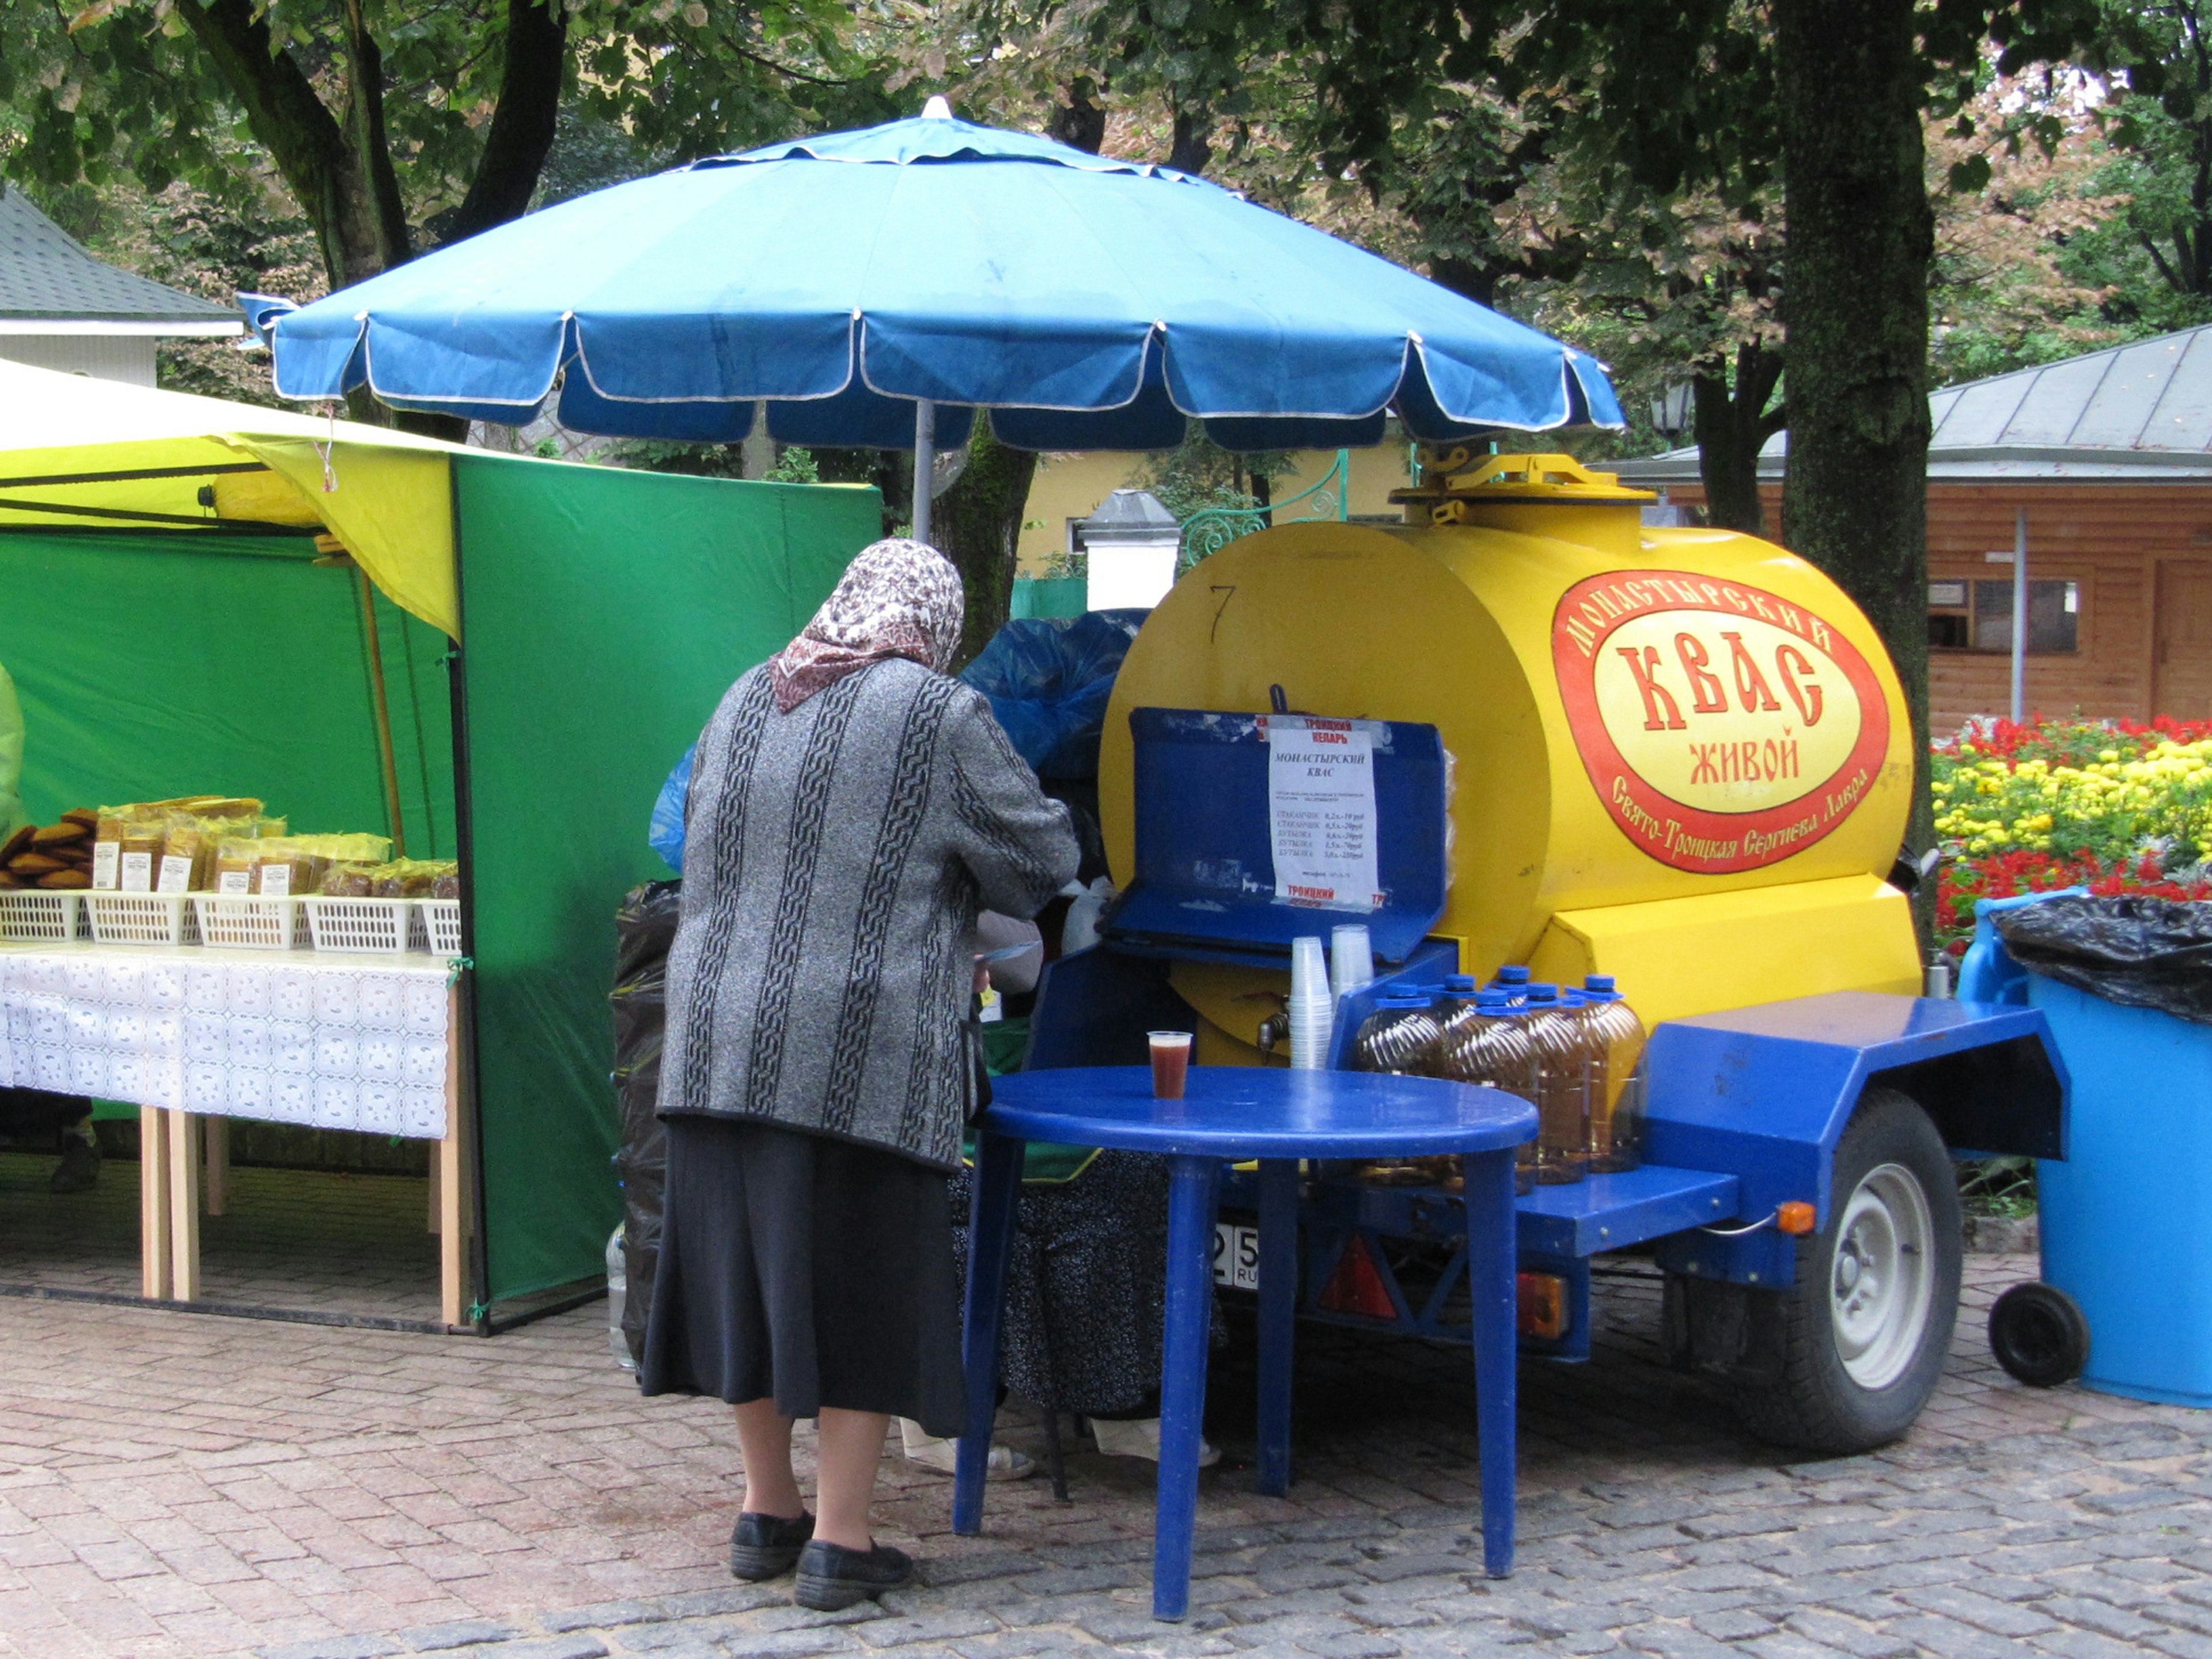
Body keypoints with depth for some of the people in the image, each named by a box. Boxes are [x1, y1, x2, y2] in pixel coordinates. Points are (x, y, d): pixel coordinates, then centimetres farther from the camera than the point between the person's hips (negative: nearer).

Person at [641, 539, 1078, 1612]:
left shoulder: (746, 703, 10)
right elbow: (1040, 858, 0)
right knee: (859, 1282, 3)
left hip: (723, 1042, 6)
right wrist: (946, 884, 20)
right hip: (862, 1057, -5)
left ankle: (768, 1513, 25)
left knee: (747, 1269, 13)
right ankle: (839, 1542, 7)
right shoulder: (939, 716, -7)